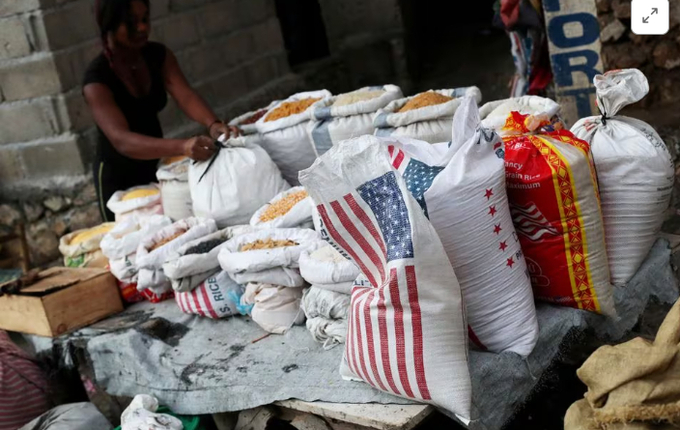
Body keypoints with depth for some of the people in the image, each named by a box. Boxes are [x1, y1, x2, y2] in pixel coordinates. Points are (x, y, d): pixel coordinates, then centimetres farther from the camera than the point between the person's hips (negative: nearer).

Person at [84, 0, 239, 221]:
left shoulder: (158, 55, -9)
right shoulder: (97, 79, -26)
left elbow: (186, 96, -23)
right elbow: (121, 140, -39)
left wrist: (213, 124, -45)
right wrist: (182, 146, -54)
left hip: (156, 163, 5)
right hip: (118, 175, -5)